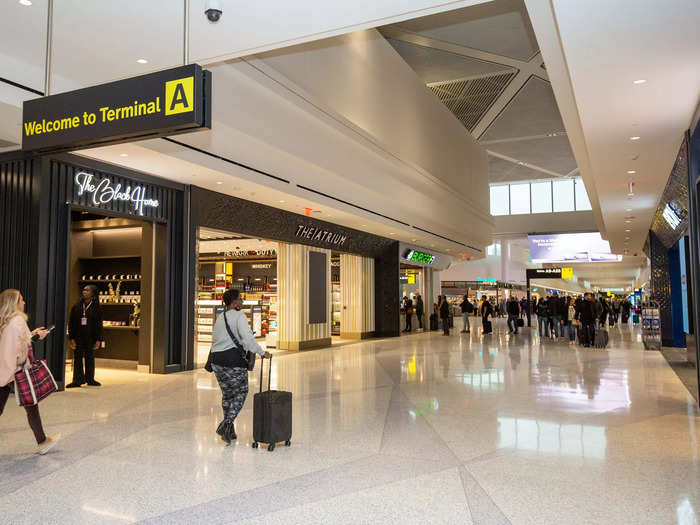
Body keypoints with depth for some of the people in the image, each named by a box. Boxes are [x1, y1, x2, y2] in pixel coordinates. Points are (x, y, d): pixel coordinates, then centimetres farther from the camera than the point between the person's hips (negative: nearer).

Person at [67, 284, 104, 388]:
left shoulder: (96, 309, 1)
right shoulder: (76, 308, 4)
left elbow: (99, 325, 1)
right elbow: (71, 324, 4)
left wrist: (98, 339, -4)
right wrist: (71, 338, -4)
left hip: (90, 338, -1)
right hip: (78, 337, 1)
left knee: (90, 358, 8)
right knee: (77, 359, 3)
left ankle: (90, 379, 18)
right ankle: (78, 380, 10)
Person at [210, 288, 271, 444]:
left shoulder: (220, 318, 16)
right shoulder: (239, 316, -8)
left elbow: (215, 339, 19)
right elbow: (248, 338, -20)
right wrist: (262, 353, -16)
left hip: (217, 360, 8)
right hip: (233, 359, -8)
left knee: (227, 393, 16)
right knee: (241, 392, 5)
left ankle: (229, 430, 23)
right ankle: (226, 425, -7)